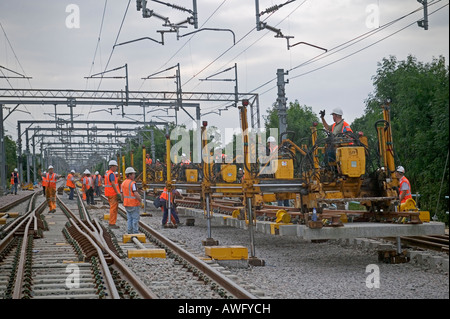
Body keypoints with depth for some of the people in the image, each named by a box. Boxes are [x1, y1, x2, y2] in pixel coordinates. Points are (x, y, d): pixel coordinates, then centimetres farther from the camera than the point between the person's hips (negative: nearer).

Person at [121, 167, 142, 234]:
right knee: (135, 218, 0)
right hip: (134, 204, -7)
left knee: (129, 218, 13)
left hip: (127, 204, 7)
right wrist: (141, 201, -10)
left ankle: (129, 232, 12)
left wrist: (124, 203, 21)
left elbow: (122, 195, 12)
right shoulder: (133, 183, -17)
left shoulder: (123, 183, 7)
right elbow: (136, 194, -22)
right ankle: (135, 233, 0)